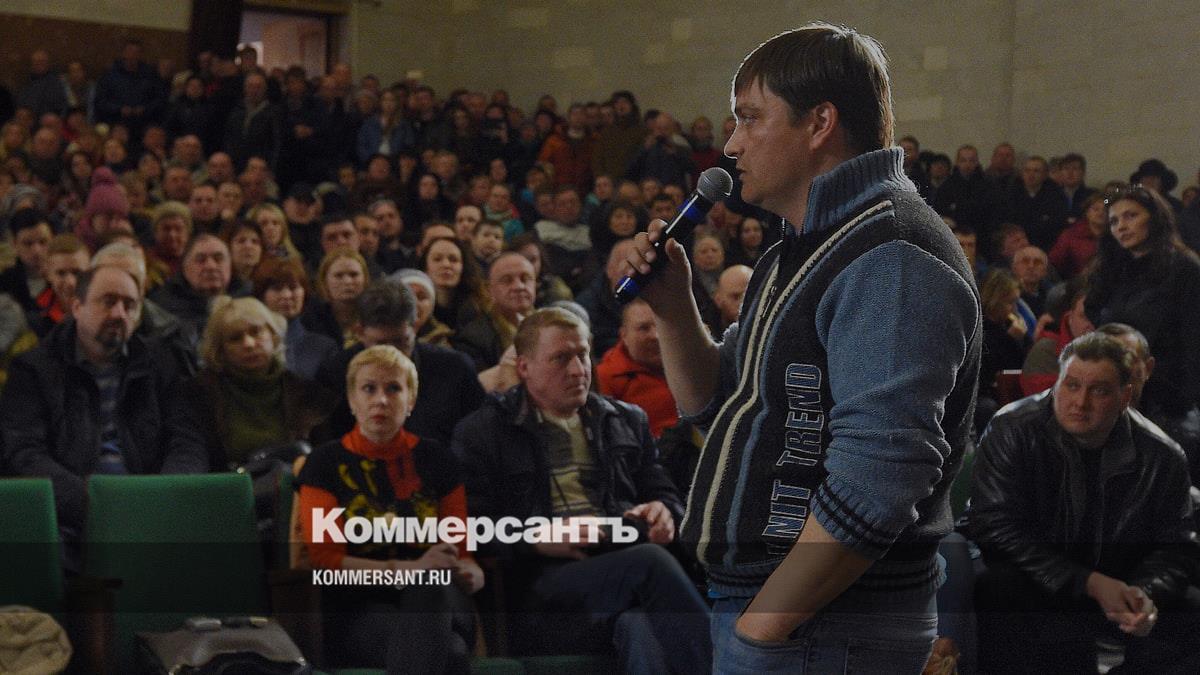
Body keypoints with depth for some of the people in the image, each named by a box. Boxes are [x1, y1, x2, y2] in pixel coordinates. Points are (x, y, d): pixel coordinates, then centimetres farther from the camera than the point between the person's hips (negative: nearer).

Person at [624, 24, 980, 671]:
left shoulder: (893, 262, -17)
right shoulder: (801, 252, 16)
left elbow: (873, 486, -26)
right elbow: (713, 406, 21)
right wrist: (673, 308, 4)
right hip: (751, 602, 9)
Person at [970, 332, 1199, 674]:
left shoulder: (1162, 456, -6)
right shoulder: (1012, 431, -14)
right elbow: (995, 528, -19)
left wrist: (1147, 594, -23)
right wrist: (1091, 583, -25)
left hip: (1120, 590, 3)